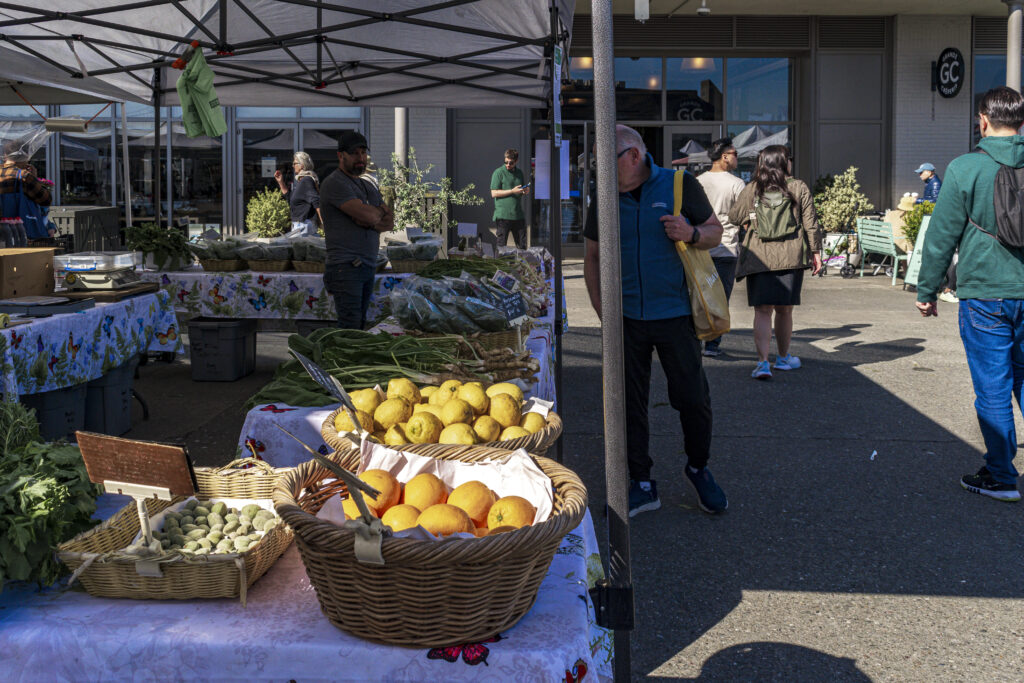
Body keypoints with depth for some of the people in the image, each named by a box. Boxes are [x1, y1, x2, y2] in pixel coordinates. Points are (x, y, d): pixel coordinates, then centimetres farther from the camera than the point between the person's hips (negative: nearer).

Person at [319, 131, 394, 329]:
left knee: (360, 324, 7)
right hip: (346, 267, -8)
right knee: (350, 327, -15)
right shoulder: (334, 183, -7)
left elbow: (389, 222, 10)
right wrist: (381, 212, 4)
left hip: (368, 267, 8)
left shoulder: (368, 187, 21)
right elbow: (368, 214, -18)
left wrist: (371, 221, -10)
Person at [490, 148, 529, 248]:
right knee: (501, 246, -3)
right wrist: (512, 191, -15)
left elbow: (524, 190, 26)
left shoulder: (519, 172, 15)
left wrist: (526, 190, 1)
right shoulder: (498, 172, -3)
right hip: (503, 215, -5)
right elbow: (494, 193, -9)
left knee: (522, 246, 8)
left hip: (518, 215, 5)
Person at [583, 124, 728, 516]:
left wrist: (691, 234, -17)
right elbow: (591, 257, 11)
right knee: (628, 402, 5)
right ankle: (642, 484, 18)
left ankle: (698, 469, 28)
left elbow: (715, 231, 7)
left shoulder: (680, 186, -1)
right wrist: (603, 312, 3)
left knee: (693, 399, 2)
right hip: (626, 320, 2)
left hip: (675, 314, -2)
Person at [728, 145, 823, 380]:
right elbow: (811, 223, 2)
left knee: (762, 311, -1)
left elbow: (734, 216, 15)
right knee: (784, 310, 11)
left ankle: (762, 361, -14)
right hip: (791, 257, 0)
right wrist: (816, 251, 10)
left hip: (759, 257, 0)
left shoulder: (751, 190, 5)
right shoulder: (799, 188, 2)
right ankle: (783, 358, 27)